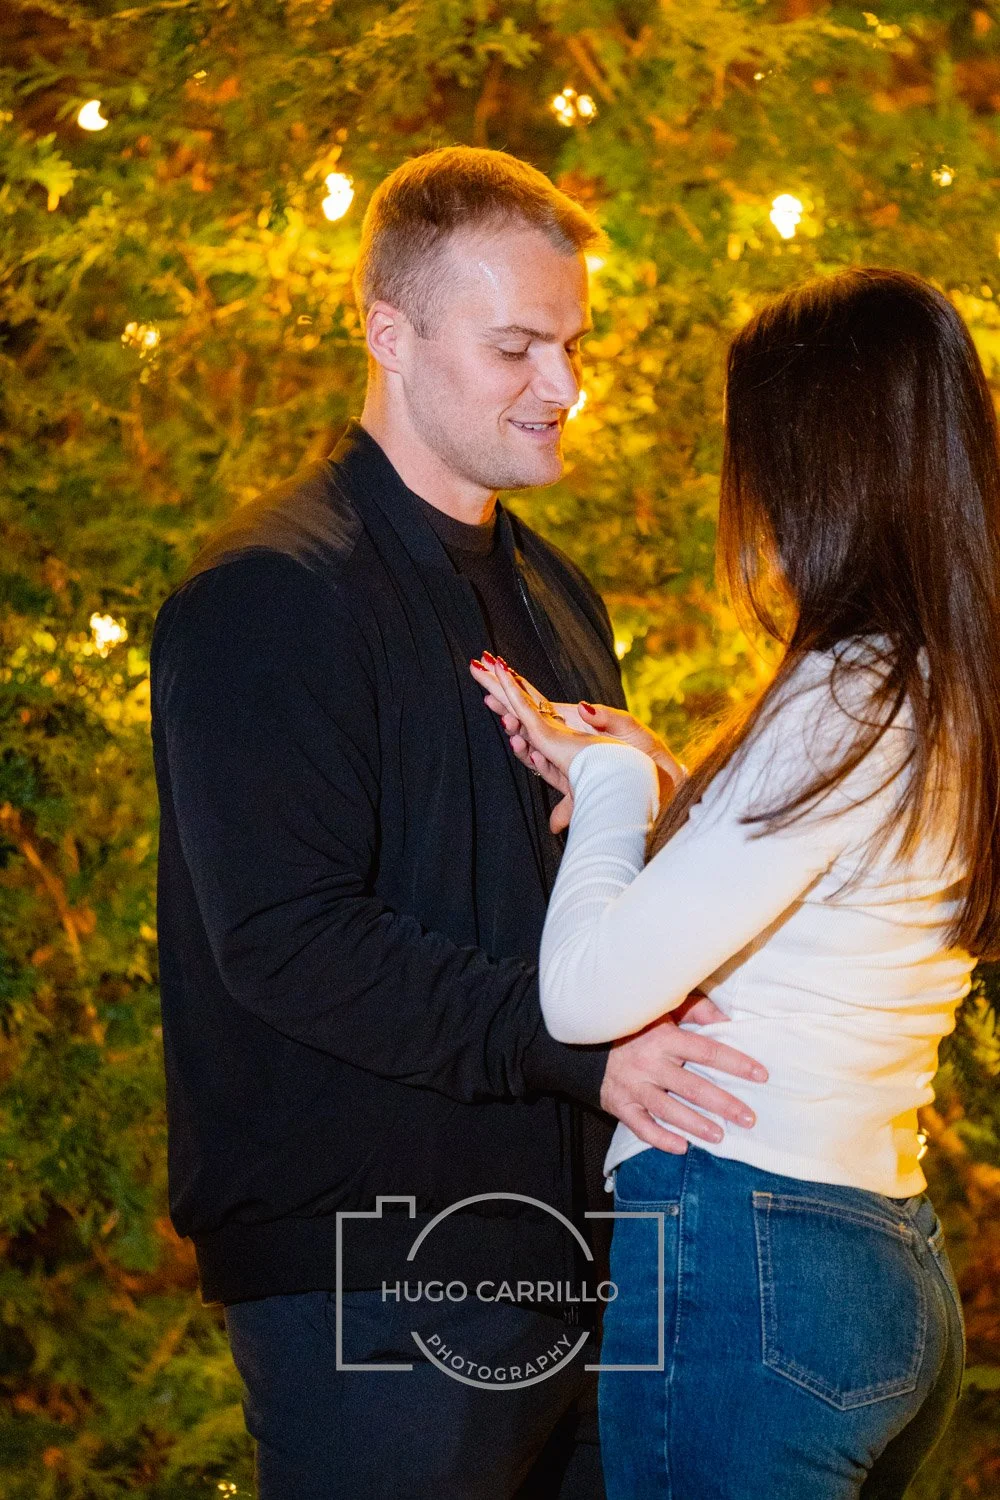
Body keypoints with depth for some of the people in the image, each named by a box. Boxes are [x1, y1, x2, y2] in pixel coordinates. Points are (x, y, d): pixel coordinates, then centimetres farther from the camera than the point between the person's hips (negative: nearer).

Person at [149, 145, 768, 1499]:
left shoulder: (552, 590, 17)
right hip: (373, 1273, -8)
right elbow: (286, 939, -20)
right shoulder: (264, 597, -11)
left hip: (564, 1250, 8)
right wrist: (576, 1044, -24)